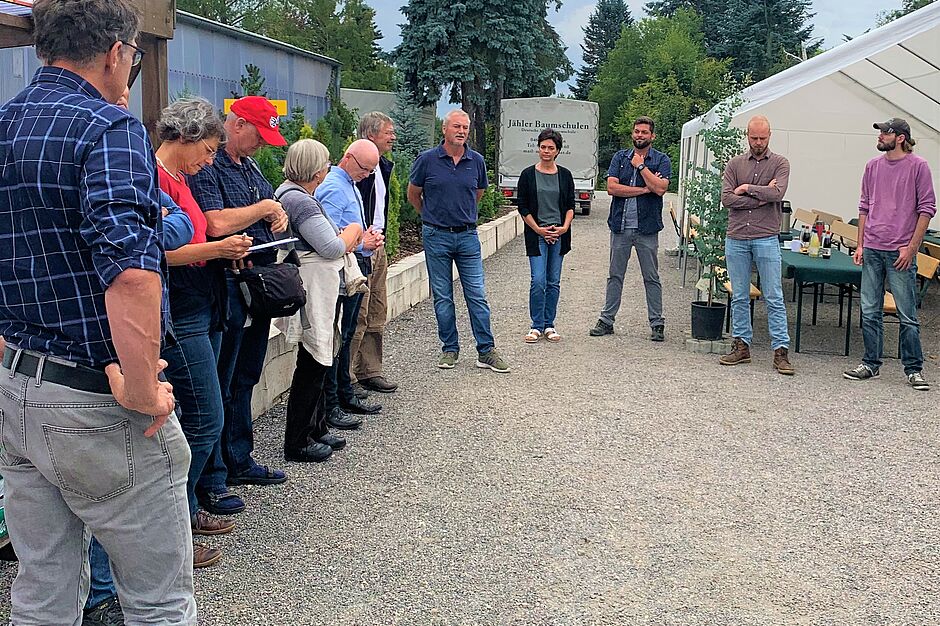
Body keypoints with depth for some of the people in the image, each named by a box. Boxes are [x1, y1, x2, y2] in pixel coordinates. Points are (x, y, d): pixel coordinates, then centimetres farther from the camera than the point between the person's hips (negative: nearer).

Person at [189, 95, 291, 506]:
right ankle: (209, 480, 6)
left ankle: (239, 462, 31)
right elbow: (216, 224, -25)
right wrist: (264, 207, -11)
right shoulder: (206, 167, -13)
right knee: (217, 386, -2)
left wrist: (279, 216, 3)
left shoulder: (250, 166, 16)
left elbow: (271, 213, 27)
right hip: (226, 285, -9)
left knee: (244, 380, 18)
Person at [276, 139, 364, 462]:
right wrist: (353, 230, -2)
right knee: (313, 364, -2)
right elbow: (333, 248, -21)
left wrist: (345, 236, 5)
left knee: (316, 363, 18)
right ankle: (297, 443, 7)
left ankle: (317, 429, 30)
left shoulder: (287, 192, 14)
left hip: (315, 294, 11)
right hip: (312, 293, -11)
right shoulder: (300, 200, -19)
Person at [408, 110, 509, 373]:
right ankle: (450, 350, 17)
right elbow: (413, 195, 9)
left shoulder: (476, 161, 3)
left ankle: (486, 351, 6)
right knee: (442, 297, 6)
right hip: (437, 237, -1)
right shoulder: (427, 160, -4)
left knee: (477, 295, 1)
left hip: (468, 235, 2)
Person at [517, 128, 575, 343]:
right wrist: (539, 230, -7)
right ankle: (536, 326, 1)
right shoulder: (528, 175, 0)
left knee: (554, 282, 6)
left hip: (559, 234, 3)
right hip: (536, 234, -2)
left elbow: (570, 206, 9)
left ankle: (549, 325, 14)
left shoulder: (565, 175, 7)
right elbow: (523, 208, 0)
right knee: (538, 281, -9)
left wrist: (564, 227, -7)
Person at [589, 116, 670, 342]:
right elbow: (611, 187, -6)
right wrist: (644, 189, -9)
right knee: (615, 276, 9)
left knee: (651, 278, 5)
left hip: (646, 228, -2)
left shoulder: (661, 160, 2)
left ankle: (657, 323, 11)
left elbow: (660, 188, -15)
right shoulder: (620, 157, 8)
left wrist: (641, 166, -9)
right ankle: (607, 320, 16)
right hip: (620, 226, 2)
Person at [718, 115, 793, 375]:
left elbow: (777, 193, -14)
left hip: (766, 239, -2)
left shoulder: (780, 163, 3)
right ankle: (741, 346, 17)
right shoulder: (735, 164, 9)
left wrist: (747, 189, -6)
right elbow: (726, 198, -5)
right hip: (736, 239, 3)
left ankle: (781, 351, 1)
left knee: (774, 298, -1)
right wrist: (761, 197, -9)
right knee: (739, 297, 8)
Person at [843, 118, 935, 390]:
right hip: (872, 250, 5)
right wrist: (860, 245, 11)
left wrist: (911, 247, -10)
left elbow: (927, 209, -5)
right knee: (870, 312, 9)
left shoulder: (918, 166, -4)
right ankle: (871, 364, 20)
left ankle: (914, 369, 10)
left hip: (900, 252, -5)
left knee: (907, 315, 0)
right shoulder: (873, 166, 10)